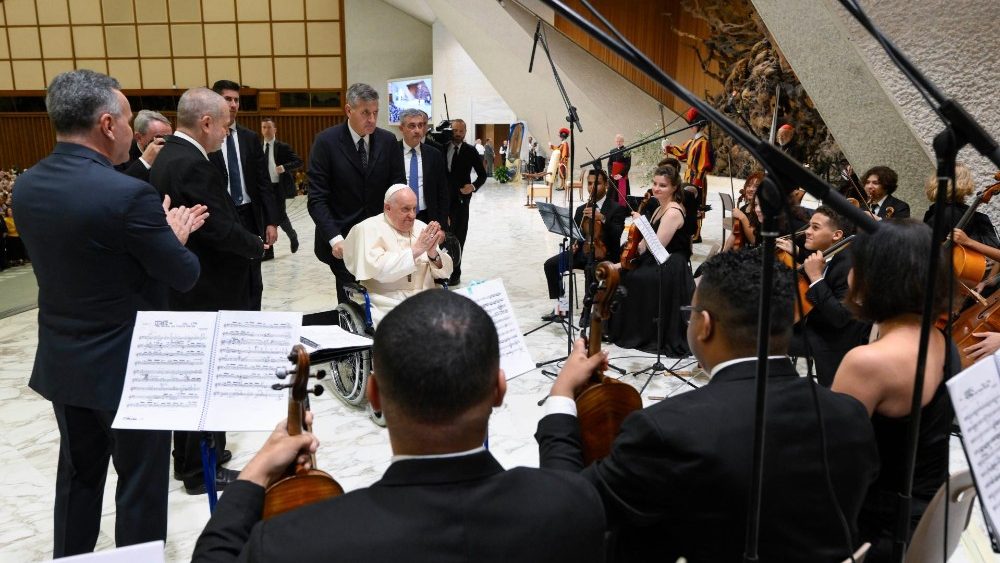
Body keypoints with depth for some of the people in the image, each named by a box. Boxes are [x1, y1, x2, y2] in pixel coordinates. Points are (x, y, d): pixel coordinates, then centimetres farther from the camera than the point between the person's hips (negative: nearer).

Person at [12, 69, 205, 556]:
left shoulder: (26, 186, 0)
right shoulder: (128, 193, -24)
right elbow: (185, 275, -16)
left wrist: (163, 231, 12)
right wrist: (172, 235, 5)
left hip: (62, 362, 7)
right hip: (127, 366, -7)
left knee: (78, 475, 23)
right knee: (141, 485, 10)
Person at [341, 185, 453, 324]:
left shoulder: (421, 227, 13)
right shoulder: (368, 229, -1)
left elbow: (444, 272, 10)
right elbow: (378, 269, -19)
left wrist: (433, 253, -11)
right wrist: (416, 249, -15)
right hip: (388, 307, -4)